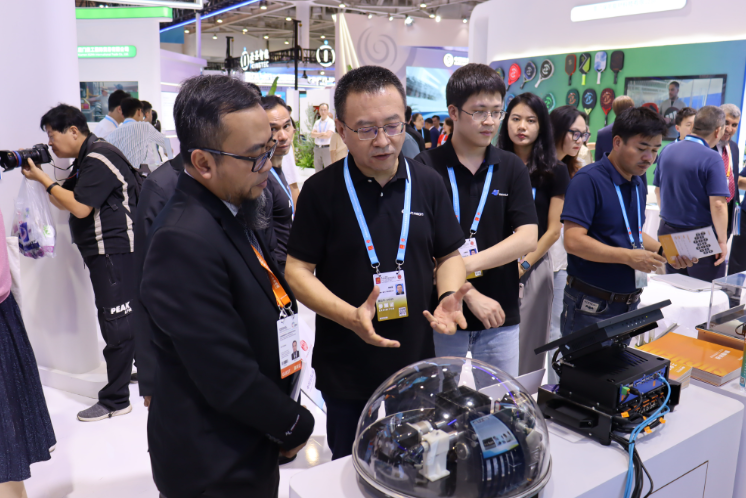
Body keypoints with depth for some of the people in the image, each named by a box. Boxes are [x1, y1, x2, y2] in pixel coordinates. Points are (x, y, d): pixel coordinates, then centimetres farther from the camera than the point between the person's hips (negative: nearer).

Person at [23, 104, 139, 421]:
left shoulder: (99, 159, -14)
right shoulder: (86, 160, 19)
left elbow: (80, 207, -19)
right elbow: (64, 202, 18)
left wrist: (43, 179, -11)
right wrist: (40, 177, 5)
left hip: (113, 252, -11)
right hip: (104, 251, 11)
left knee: (117, 324, -6)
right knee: (130, 318, 18)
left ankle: (115, 400, 1)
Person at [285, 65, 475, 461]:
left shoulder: (428, 184, -1)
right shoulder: (321, 189, -10)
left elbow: (449, 255, 7)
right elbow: (298, 271, -10)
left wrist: (448, 295, -15)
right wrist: (352, 317, -24)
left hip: (416, 365, 3)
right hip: (346, 372, -2)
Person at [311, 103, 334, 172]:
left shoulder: (331, 122, -3)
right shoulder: (317, 122, 14)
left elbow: (327, 135, -13)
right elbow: (312, 135, 3)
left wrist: (317, 134, -3)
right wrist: (321, 134, -11)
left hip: (326, 148, -5)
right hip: (317, 148, 5)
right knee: (317, 170, 10)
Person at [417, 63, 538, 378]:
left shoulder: (511, 168, 3)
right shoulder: (426, 168, -7)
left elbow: (527, 238, -6)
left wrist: (467, 264, -18)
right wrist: (469, 294, -15)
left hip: (500, 319, 3)